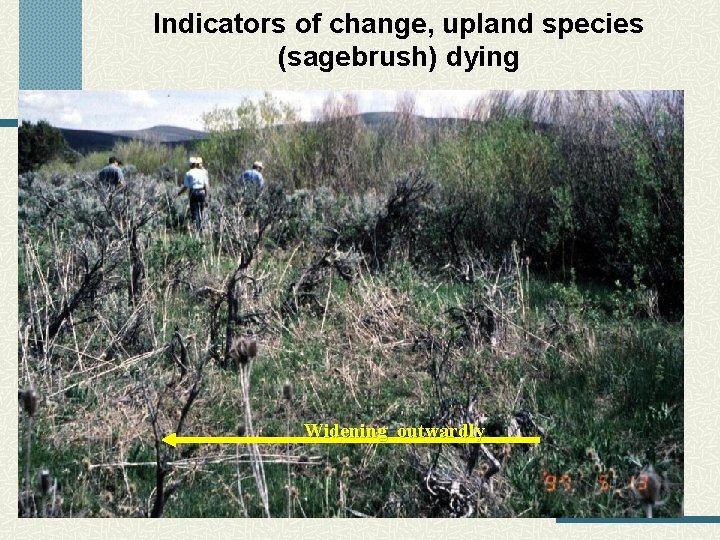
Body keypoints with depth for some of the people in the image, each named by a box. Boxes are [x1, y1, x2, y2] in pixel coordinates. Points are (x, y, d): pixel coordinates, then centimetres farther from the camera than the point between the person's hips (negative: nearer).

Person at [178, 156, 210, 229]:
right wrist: (206, 194, 11)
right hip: (202, 193, 3)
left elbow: (186, 187, -3)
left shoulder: (188, 173, -1)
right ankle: (200, 226, 15)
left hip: (193, 193, -3)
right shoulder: (203, 172, 7)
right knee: (200, 211, 14)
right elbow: (206, 185, 4)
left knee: (194, 212, 2)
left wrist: (179, 193, 11)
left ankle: (197, 227, -4)